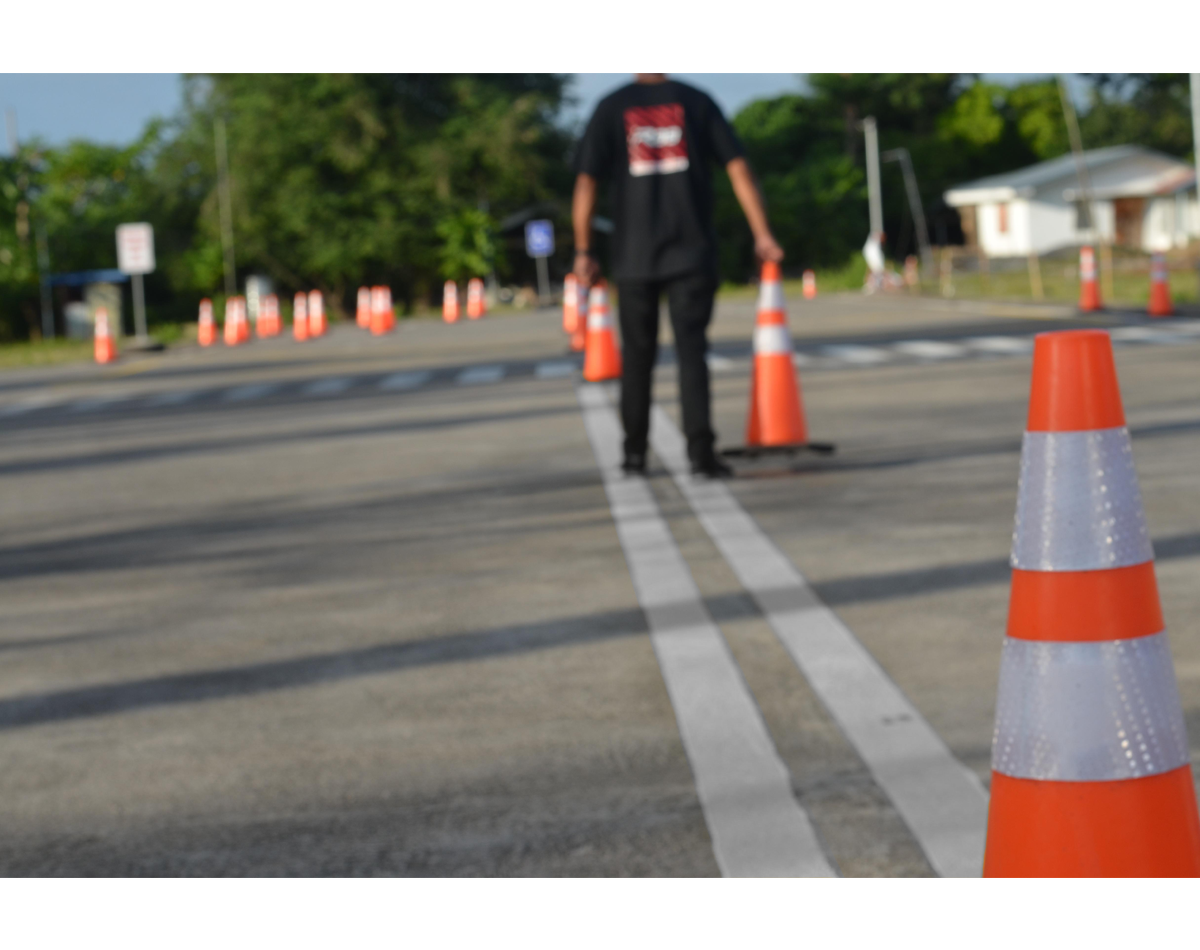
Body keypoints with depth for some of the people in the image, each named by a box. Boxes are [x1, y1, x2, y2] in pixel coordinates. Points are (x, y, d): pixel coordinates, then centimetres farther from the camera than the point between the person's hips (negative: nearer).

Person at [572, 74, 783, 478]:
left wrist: (583, 251, 4)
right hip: (693, 254, -1)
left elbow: (586, 183, -1)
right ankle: (700, 448, -15)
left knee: (637, 354, 11)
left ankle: (635, 452, 16)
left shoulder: (611, 108, 4)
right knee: (691, 348, -3)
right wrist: (762, 234, 0)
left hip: (633, 257, 1)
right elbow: (737, 167, 0)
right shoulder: (696, 102, 5)